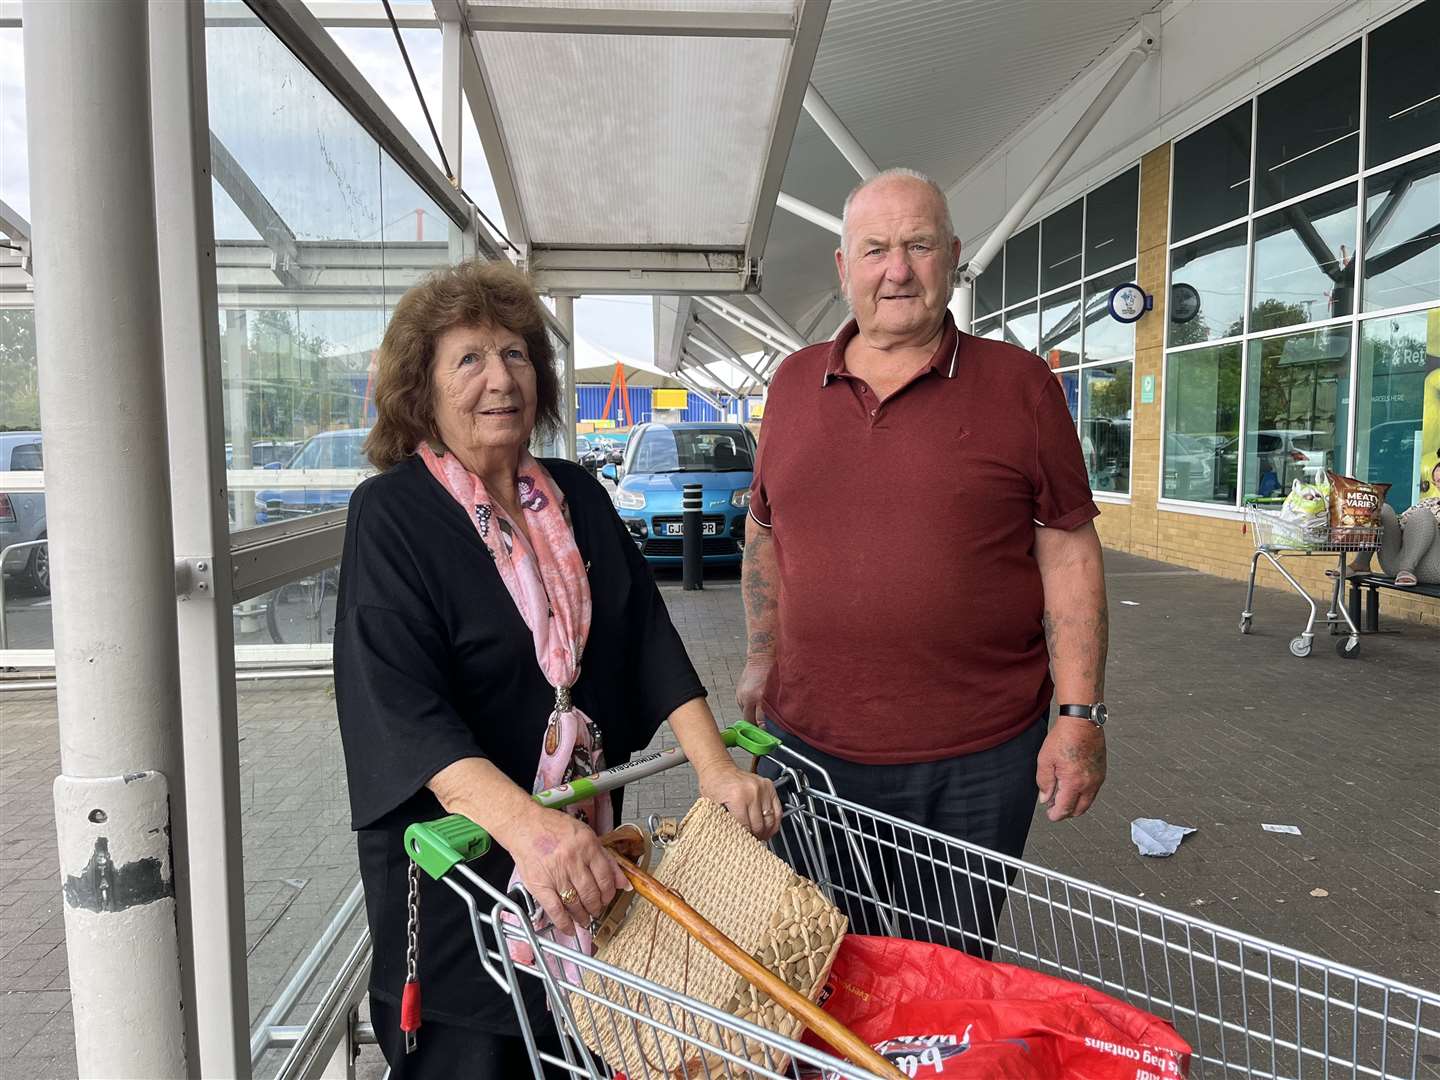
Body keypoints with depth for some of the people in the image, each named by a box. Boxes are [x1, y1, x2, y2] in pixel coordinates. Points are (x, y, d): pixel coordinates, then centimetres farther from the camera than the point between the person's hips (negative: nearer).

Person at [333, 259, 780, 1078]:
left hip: (588, 846, 5)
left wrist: (716, 766, -11)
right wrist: (524, 823, -36)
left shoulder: (578, 497, 4)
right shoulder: (392, 517, -12)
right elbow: (401, 704, -23)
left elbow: (648, 638, 1)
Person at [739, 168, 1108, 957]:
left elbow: (1068, 552, -4)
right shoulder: (794, 382, 6)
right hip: (809, 744, 3)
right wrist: (760, 662, 15)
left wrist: (1080, 714, -8)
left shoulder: (1018, 383, -3)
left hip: (976, 762, -2)